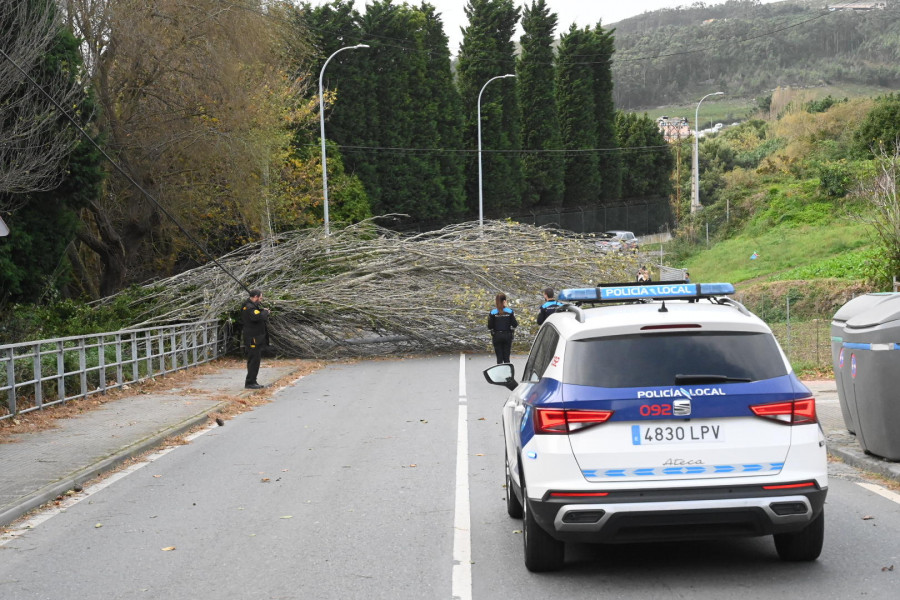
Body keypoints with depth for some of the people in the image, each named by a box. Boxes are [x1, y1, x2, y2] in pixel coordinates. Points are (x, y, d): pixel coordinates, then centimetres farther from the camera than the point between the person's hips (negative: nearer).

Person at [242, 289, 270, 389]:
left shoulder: (252, 306, 17)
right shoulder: (249, 307, -17)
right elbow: (258, 317, -30)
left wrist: (263, 311, 4)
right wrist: (265, 312, -14)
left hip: (256, 339, 11)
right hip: (253, 339, -11)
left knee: (255, 361, 15)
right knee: (254, 361, -7)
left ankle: (253, 382, 22)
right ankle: (250, 383, -3)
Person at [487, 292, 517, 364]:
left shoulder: (493, 312, -8)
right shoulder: (509, 311, -6)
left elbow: (490, 326, -7)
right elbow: (514, 325, -5)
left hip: (497, 336, -1)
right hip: (507, 336, 1)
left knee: (499, 358, 5)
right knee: (506, 357, 9)